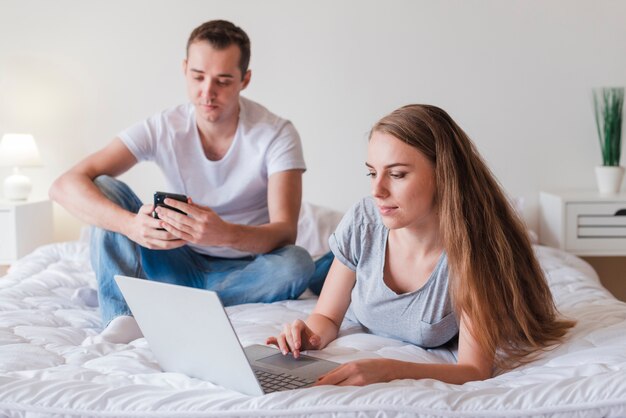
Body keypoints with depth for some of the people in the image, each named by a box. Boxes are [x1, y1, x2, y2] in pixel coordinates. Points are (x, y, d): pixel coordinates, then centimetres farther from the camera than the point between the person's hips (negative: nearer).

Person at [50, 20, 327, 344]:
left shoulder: (277, 134, -14)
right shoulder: (163, 129, -10)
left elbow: (285, 232, -24)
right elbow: (65, 186, -20)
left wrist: (226, 233, -47)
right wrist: (131, 225, -40)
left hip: (243, 272, -1)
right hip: (181, 265, 2)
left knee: (297, 263, -35)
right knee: (104, 190, -16)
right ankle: (123, 318, -31)